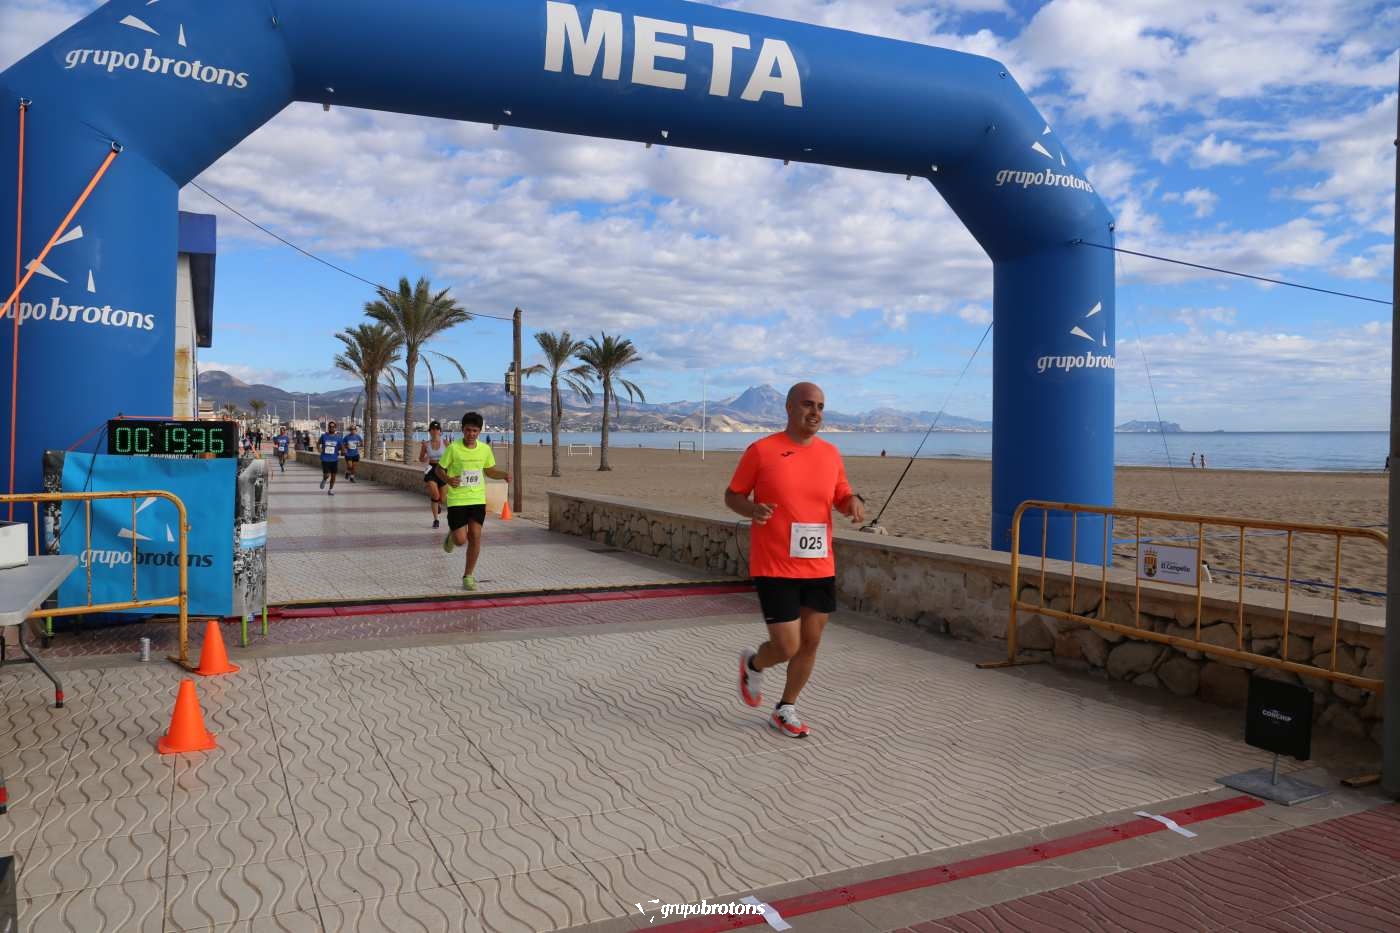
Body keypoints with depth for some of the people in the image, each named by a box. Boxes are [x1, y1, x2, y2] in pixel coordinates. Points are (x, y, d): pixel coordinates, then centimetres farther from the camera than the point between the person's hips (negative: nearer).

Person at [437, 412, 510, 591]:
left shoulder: (485, 449, 2)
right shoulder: (453, 448, -10)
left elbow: (489, 470, 17)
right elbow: (439, 469, -1)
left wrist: (504, 475, -3)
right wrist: (447, 479, -22)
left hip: (478, 499, 3)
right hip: (457, 500, -3)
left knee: (475, 536, -3)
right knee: (461, 540, -6)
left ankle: (468, 576, 13)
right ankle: (452, 535, 33)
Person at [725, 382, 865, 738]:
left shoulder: (830, 453, 6)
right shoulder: (761, 450, -7)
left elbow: (842, 498, 18)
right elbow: (732, 495, 1)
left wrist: (854, 503, -6)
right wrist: (752, 509, -20)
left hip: (820, 568, 5)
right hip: (775, 569, -5)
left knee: (810, 643, 11)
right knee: (786, 648, -5)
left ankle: (784, 710, 31)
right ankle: (753, 664, 30)